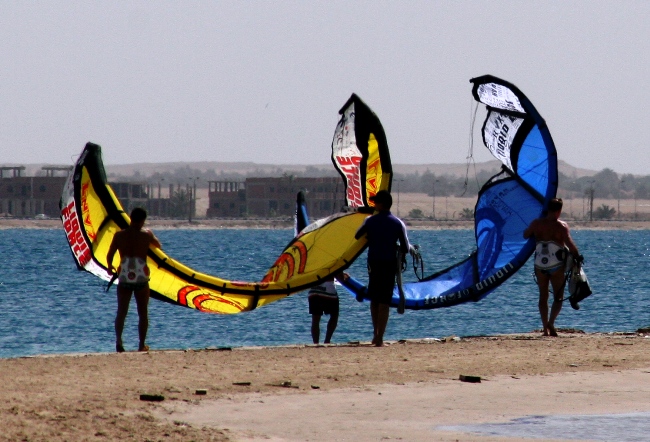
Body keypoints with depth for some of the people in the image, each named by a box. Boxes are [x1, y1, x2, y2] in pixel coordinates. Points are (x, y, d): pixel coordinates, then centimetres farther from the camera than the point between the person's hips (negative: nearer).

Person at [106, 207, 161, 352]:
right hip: (141, 277, 0)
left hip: (124, 277, 0)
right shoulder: (146, 234, 1)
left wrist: (110, 267, 24)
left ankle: (118, 339, -19)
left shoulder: (119, 235, 1)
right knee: (143, 313, 12)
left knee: (121, 312, 3)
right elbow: (158, 245, 22)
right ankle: (142, 345, 13)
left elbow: (109, 256, 4)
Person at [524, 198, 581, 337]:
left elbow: (525, 235, 15)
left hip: (540, 266, 3)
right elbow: (570, 244, -19)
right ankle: (551, 322, -17)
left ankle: (546, 327, 9)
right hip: (557, 266, -3)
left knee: (543, 296, 12)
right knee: (558, 297, 4)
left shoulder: (536, 224, -1)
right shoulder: (561, 226, -11)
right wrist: (577, 257, -6)